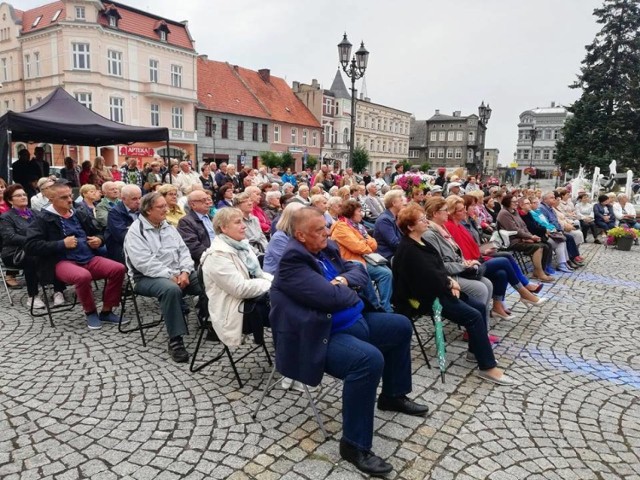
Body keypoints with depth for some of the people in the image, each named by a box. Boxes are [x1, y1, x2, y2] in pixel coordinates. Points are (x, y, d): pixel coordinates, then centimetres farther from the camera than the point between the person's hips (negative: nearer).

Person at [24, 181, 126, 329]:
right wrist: (62, 244, -14)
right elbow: (30, 246, -9)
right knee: (83, 276, -38)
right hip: (62, 262, -5)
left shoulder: (80, 215, 18)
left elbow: (99, 233, 30)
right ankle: (90, 312, -9)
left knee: (119, 268, -18)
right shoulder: (42, 219, 1)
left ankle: (106, 312, -4)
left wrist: (99, 240, 5)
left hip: (90, 259, 6)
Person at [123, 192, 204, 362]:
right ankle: (175, 340, -29)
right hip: (148, 277, -6)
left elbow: (183, 251, 9)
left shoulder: (168, 227, 13)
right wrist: (171, 276, -22)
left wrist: (185, 272, -10)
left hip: (178, 273, 7)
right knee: (171, 289, -38)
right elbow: (144, 262, -19)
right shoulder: (136, 231, -9)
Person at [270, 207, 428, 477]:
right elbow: (331, 298, -30)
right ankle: (354, 445, -17)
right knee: (370, 359, -34)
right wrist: (352, 293, -8)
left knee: (401, 326, 18)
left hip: (355, 320, 10)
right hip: (323, 336, -10)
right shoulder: (293, 260, -22)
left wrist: (345, 280, -13)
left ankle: (393, 395, 33)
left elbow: (360, 271, 10)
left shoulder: (326, 249, 7)